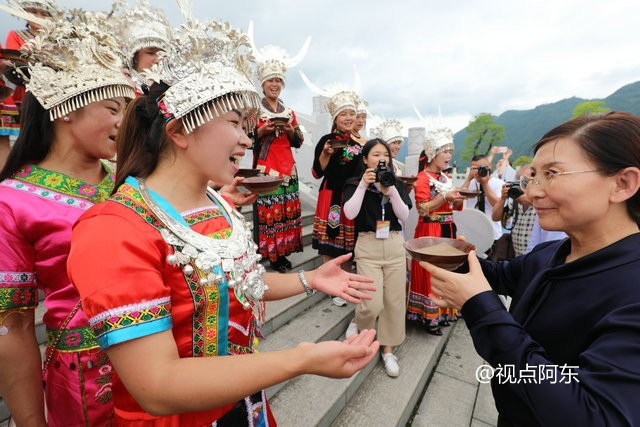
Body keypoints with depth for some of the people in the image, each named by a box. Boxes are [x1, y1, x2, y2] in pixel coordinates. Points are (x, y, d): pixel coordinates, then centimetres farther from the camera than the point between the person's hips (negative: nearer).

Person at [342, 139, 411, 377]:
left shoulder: (397, 184, 10)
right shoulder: (355, 184, 2)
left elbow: (404, 215, 0)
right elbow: (350, 213, -13)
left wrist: (390, 191, -13)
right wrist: (363, 185, -15)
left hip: (395, 244, 3)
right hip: (367, 246, -3)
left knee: (394, 301, 6)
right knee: (373, 304, -10)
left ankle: (388, 349, 27)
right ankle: (359, 325, 26)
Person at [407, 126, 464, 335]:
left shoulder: (446, 178, 14)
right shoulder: (423, 178, -10)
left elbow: (456, 207, 18)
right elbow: (422, 209, -18)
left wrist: (459, 197, -2)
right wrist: (445, 197, -24)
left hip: (448, 230, 8)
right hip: (430, 231, -8)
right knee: (430, 271, -2)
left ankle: (443, 312, 29)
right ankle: (429, 317, 11)